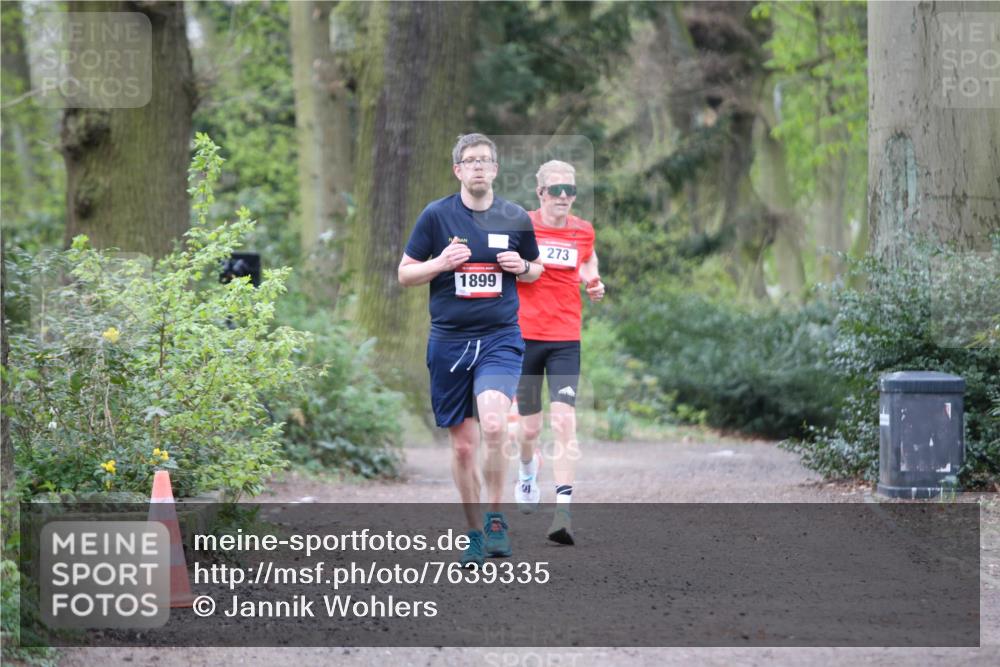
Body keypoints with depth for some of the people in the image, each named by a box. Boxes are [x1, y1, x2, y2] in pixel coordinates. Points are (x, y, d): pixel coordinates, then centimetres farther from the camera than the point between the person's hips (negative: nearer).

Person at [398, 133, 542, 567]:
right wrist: (441, 263, -13)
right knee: (462, 445, 6)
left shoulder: (516, 218, 4)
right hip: (448, 341, 1)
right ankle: (474, 532, 21)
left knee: (493, 425, -24)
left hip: (500, 339, -1)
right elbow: (405, 274, 5)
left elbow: (535, 270, 19)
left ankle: (496, 518, -7)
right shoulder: (436, 215, 0)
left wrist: (523, 267, -4)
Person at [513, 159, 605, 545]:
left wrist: (593, 284, 3)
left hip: (566, 341, 1)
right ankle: (527, 472, 45)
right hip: (524, 337, -1)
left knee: (564, 421, -15)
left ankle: (563, 509, -19)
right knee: (529, 426, 8)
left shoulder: (583, 231, 5)